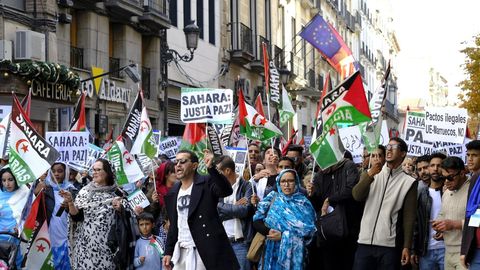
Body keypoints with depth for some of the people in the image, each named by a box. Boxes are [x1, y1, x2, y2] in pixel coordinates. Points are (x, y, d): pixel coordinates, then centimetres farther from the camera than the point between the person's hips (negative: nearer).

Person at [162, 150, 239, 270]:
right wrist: (168, 251, 15)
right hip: (180, 251, 6)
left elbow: (226, 191, -25)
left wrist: (211, 168, -37)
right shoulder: (173, 192, 14)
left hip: (201, 252, -6)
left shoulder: (206, 182, -5)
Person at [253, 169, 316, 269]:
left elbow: (309, 231, -7)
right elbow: (256, 222, 4)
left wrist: (283, 235, -16)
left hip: (295, 253, -1)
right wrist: (268, 232, -16)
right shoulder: (272, 199, 8)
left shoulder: (303, 203, 3)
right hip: (273, 251, 1)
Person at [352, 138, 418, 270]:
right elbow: (357, 196, -6)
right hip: (365, 242, 2)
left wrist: (406, 247, -4)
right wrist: (369, 175, -21)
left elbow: (409, 218, 1)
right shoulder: (370, 174, 11)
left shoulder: (408, 182, 2)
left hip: (390, 245, -2)